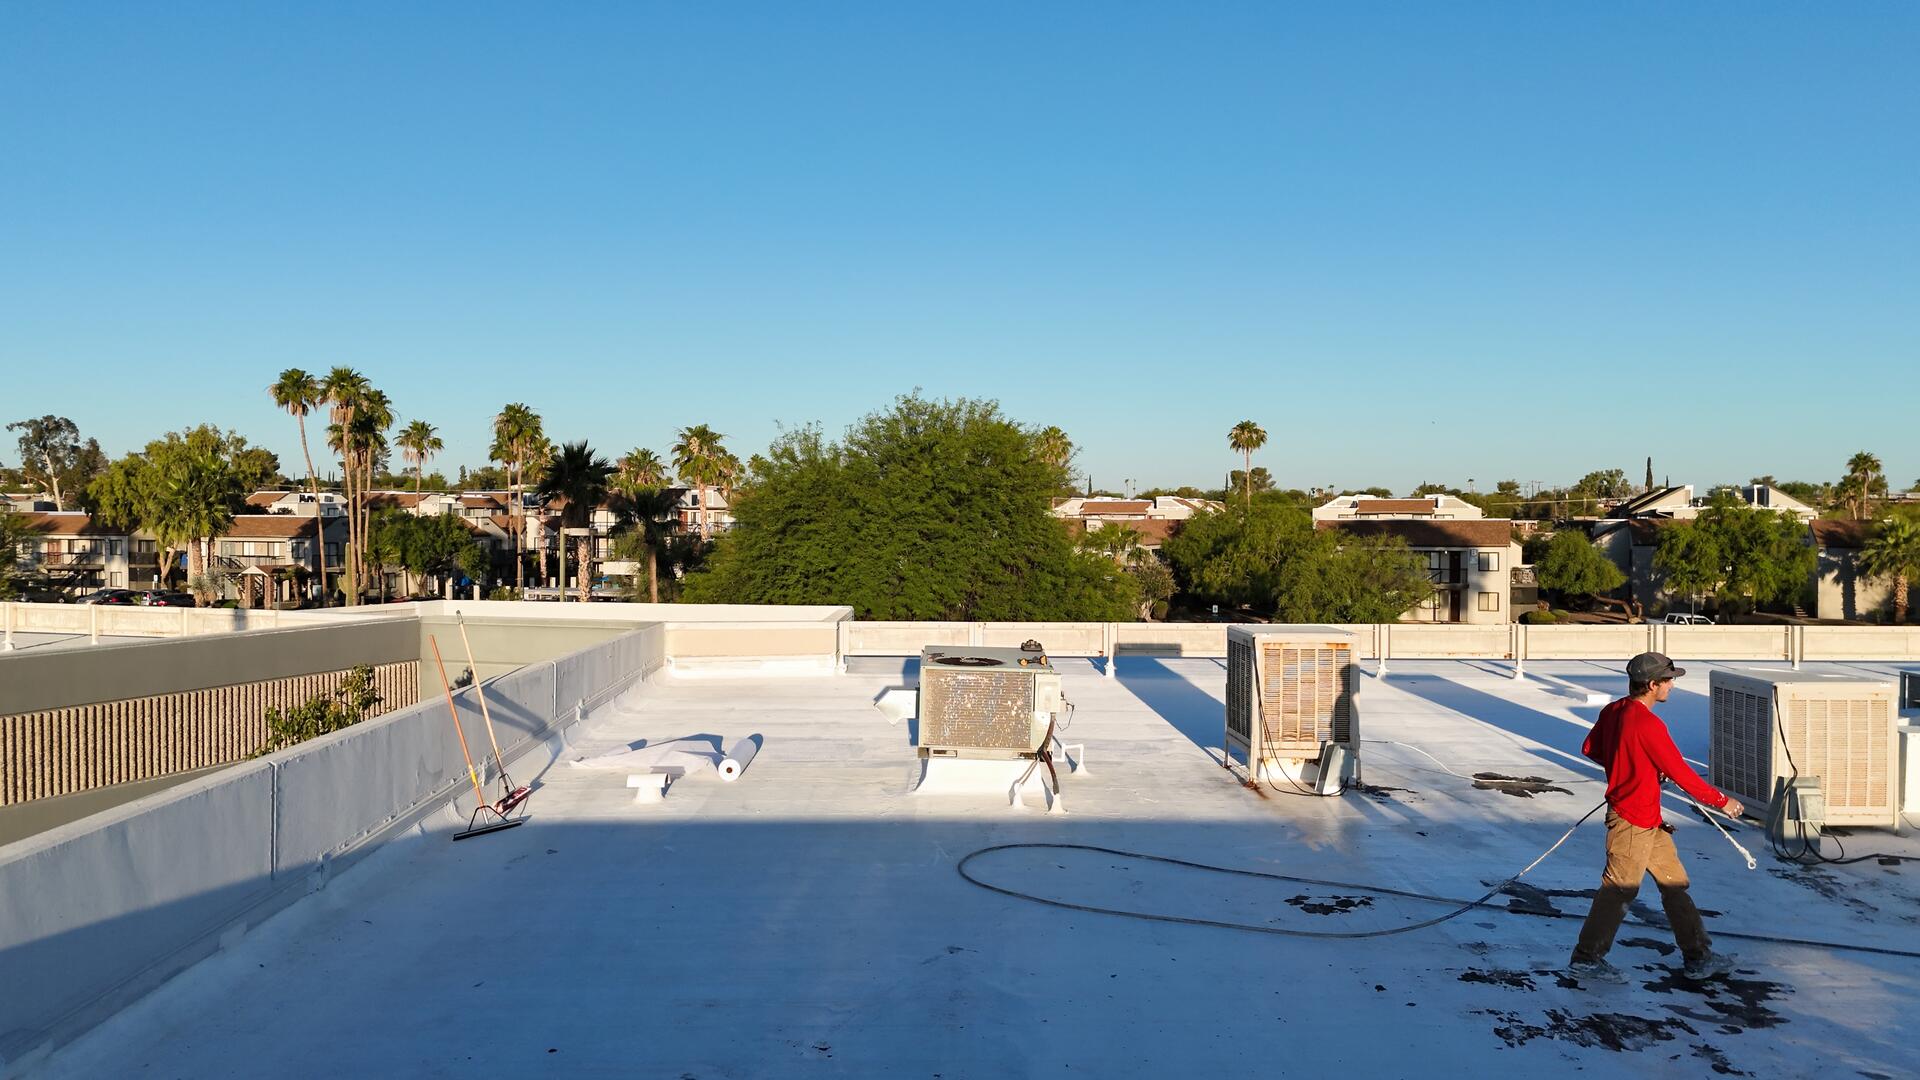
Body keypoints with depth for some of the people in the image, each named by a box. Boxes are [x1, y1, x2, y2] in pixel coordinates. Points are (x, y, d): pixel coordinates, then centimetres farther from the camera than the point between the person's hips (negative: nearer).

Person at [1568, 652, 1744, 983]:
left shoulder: (1613, 711, 4)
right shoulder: (1648, 725, -23)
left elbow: (1590, 749, 17)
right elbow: (1681, 773, -18)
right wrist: (1721, 801, -6)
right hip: (1632, 821, -10)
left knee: (1675, 883, 15)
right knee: (1620, 890, 0)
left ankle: (1698, 956, 24)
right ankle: (1586, 959, 9)